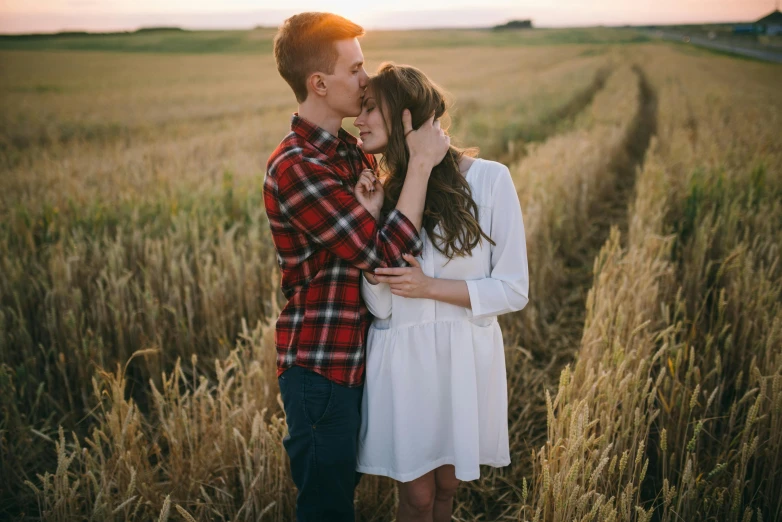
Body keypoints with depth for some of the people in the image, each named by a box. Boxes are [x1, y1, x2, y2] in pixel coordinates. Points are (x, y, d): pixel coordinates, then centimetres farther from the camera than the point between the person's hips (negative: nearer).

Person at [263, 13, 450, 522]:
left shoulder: (350, 150, 8)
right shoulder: (296, 168, -21)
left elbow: (384, 234, 6)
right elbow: (389, 254, -25)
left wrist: (372, 208, -15)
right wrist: (422, 161, -19)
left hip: (354, 357, 8)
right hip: (320, 367, -8)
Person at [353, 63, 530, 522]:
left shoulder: (490, 180, -10)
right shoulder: (383, 191, 1)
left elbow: (514, 290, -9)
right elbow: (381, 306, -6)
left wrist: (429, 286, -18)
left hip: (465, 359, -1)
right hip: (403, 361, 2)